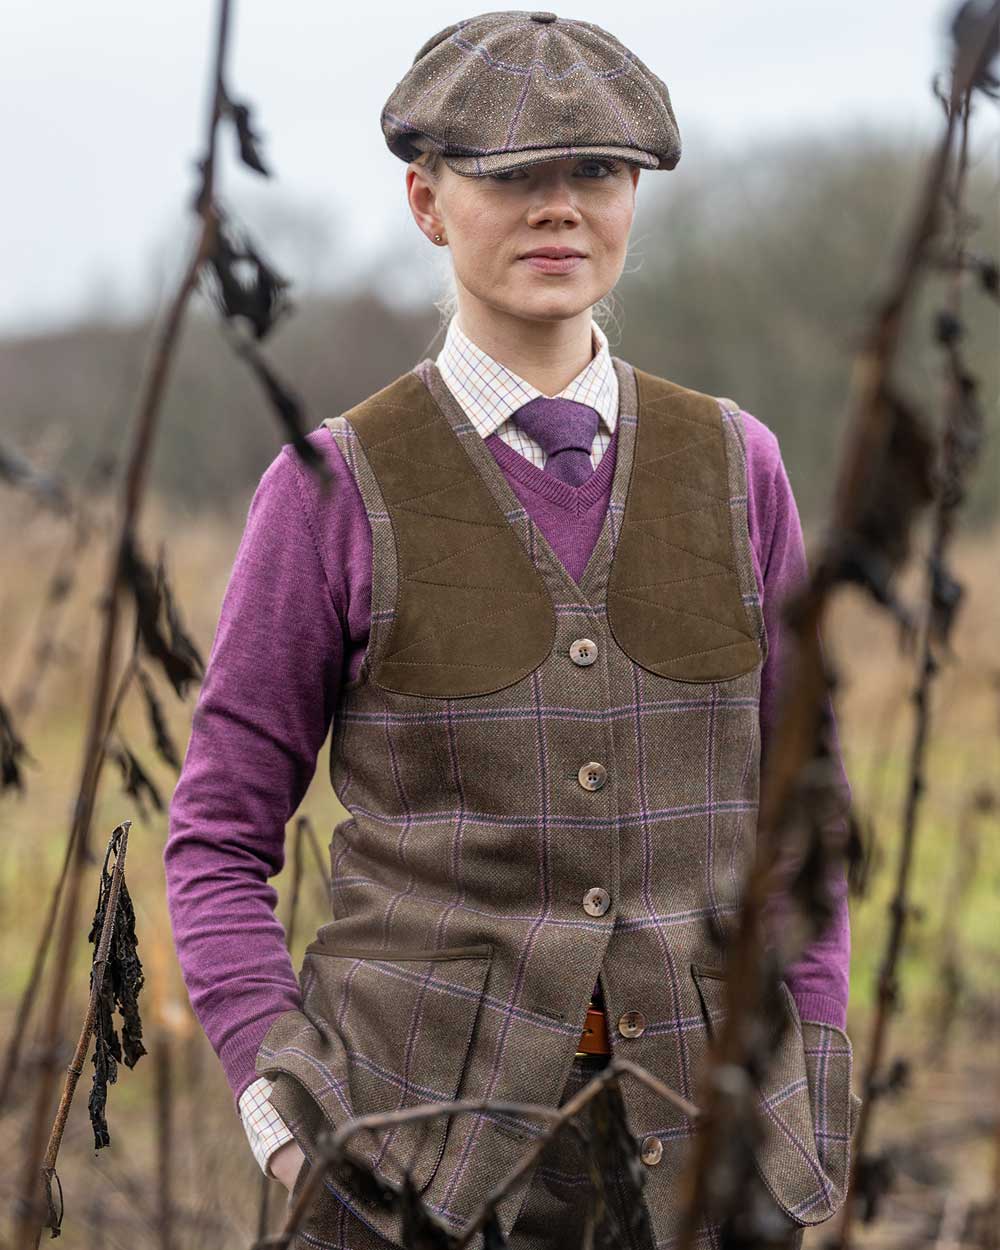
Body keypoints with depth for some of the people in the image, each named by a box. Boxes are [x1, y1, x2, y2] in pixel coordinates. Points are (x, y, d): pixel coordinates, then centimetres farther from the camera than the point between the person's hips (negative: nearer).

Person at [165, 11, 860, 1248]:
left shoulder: (734, 467, 5)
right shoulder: (335, 493, -3)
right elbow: (220, 842, 2)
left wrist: (806, 1134, 3)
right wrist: (288, 1116, -11)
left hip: (685, 1144, 3)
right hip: (429, 1144, -2)